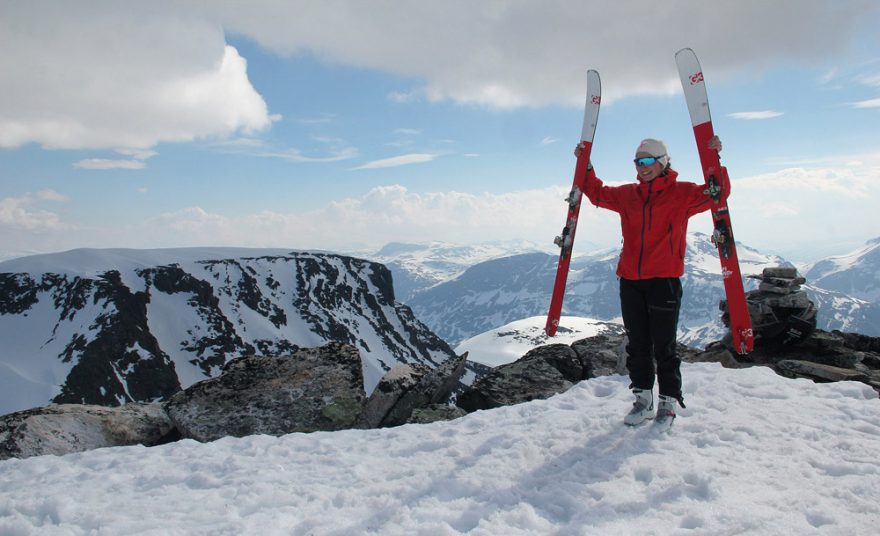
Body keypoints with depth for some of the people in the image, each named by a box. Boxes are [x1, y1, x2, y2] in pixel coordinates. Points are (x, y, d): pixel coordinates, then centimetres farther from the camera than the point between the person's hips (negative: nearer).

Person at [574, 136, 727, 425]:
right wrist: (585, 166, 14)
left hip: (664, 280, -4)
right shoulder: (627, 195, 13)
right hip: (630, 280, 4)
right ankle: (642, 398, 22)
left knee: (664, 346, 2)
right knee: (637, 344, 10)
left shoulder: (681, 193, 1)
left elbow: (717, 193, -7)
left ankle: (668, 401, 16)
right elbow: (597, 193, 23)